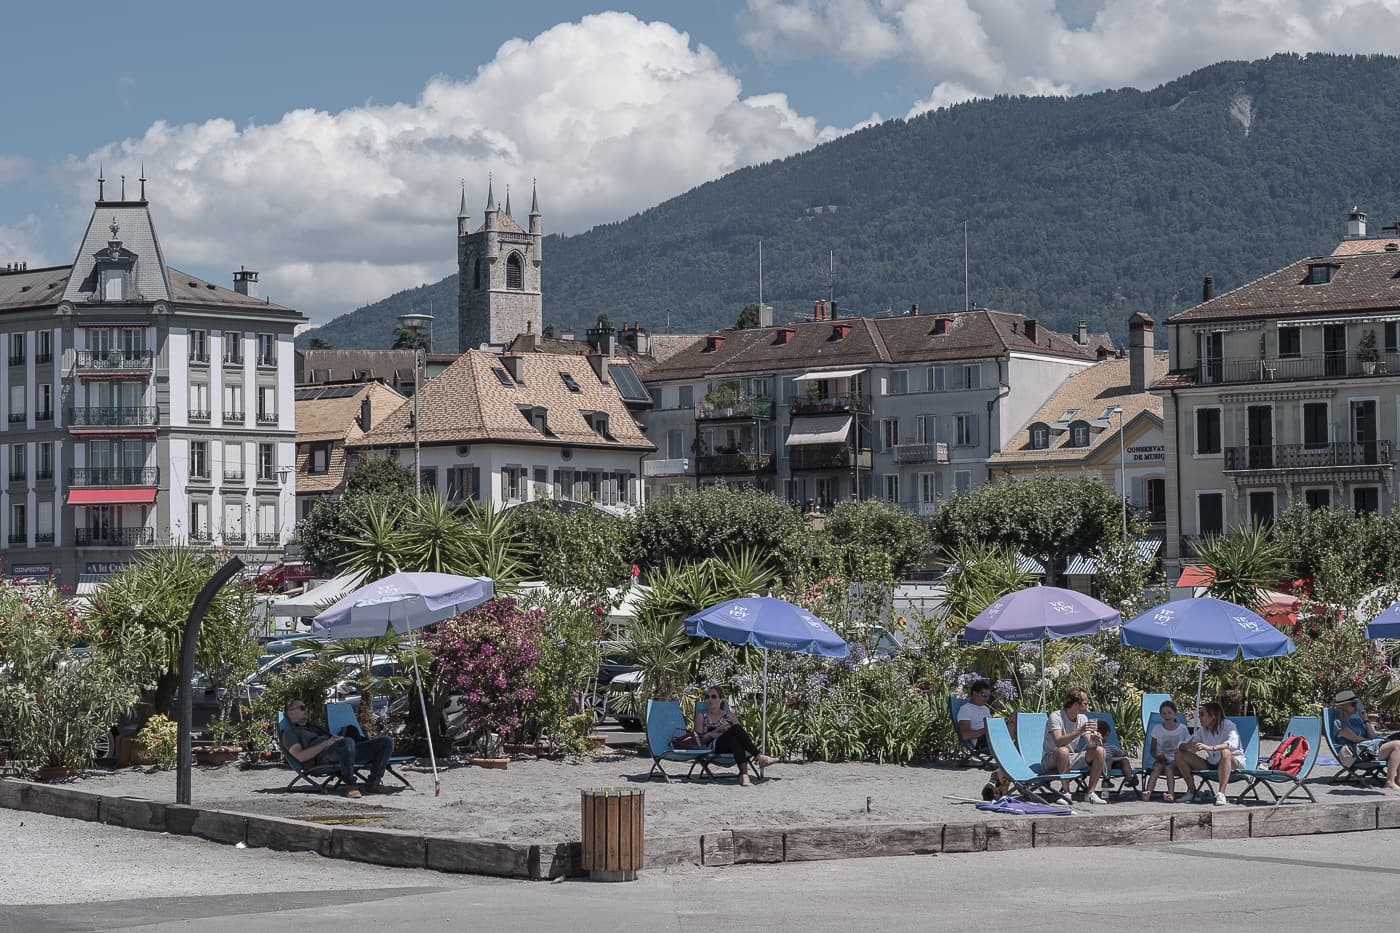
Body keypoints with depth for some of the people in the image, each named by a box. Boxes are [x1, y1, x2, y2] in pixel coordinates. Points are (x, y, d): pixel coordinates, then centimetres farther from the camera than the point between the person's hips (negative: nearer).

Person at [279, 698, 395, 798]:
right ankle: (350, 785, -30)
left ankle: (373, 783, -10)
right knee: (348, 742, -44)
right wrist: (326, 743, -12)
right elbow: (301, 756, -6)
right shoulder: (289, 732, 13)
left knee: (386, 741, -5)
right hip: (323, 757, -8)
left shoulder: (312, 726, 39)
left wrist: (338, 738, 6)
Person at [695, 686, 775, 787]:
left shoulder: (729, 714, 23)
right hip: (713, 747, -2)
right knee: (736, 728, -31)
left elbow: (740, 733, 14)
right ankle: (760, 757, -38)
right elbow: (700, 740, 5)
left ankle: (743, 772, -53)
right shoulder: (701, 716, 16)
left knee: (735, 739, -37)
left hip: (731, 746, 2)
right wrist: (717, 730, -7)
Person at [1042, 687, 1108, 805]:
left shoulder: (1082, 719, 3)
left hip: (1072, 759, 6)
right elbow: (1058, 742, -33)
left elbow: (1089, 744, -4)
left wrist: (1094, 741, -28)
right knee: (1063, 751, -39)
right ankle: (1065, 791, -24)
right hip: (1051, 760, -6)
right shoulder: (1056, 717, -18)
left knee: (1099, 750, -15)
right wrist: (1079, 731, -41)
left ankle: (1090, 793, -12)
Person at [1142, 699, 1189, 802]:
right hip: (1161, 760, 1)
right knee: (1157, 767, -33)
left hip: (1175, 760, -1)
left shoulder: (1182, 728, 7)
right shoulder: (1157, 728, 10)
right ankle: (1148, 792, -54)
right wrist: (1157, 756, -13)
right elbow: (1152, 749, 9)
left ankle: (1171, 793, -52)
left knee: (1168, 768, -35)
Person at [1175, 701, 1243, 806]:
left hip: (1233, 763, -6)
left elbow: (1233, 743, -37)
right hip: (1211, 764, 6)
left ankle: (1221, 793, -41)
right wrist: (1187, 746, -26)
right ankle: (1192, 792, -3)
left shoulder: (1228, 726, -15)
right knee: (1180, 755, -7)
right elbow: (1181, 745, 1)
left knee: (1225, 752, -41)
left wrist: (1209, 748, -49)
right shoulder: (1202, 730, 3)